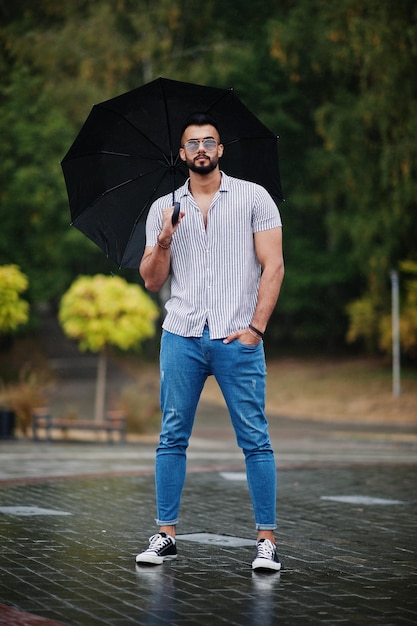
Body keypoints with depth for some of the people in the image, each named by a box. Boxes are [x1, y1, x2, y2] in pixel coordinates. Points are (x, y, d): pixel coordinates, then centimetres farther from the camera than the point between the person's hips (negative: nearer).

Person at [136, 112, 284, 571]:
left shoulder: (254, 198, 4)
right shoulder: (164, 209, 12)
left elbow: (273, 266, -1)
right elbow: (152, 280, 11)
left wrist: (256, 327, -9)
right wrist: (164, 240, -8)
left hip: (237, 339, -3)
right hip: (181, 338, 3)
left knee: (255, 439, -4)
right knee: (172, 438, 4)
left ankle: (267, 540, 0)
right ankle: (165, 536, 11)